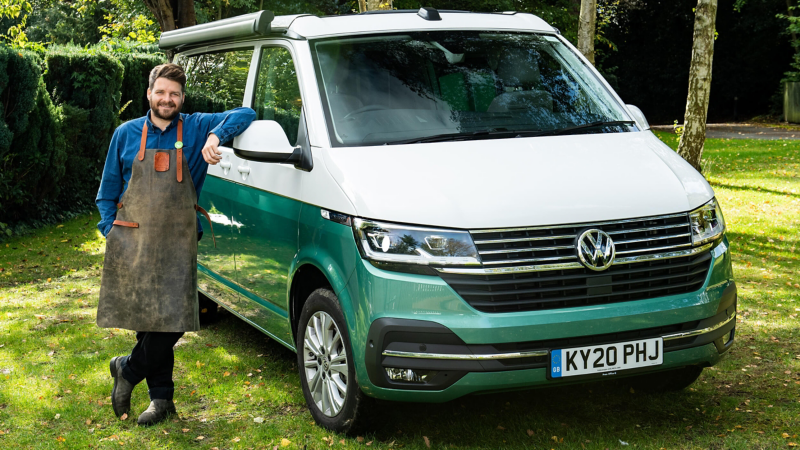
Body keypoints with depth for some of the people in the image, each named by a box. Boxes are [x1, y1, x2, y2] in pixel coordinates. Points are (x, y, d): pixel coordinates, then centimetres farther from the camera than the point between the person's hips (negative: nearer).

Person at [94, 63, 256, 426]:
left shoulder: (196, 129, 7)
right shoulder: (126, 134, 11)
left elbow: (245, 115, -1)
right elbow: (107, 193, 17)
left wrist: (216, 135, -17)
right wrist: (111, 231, 4)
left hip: (177, 245, -1)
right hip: (131, 245, 1)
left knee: (170, 324, -7)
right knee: (148, 323, 3)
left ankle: (127, 371, 18)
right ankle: (161, 398, 17)